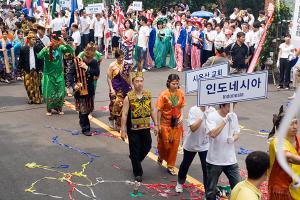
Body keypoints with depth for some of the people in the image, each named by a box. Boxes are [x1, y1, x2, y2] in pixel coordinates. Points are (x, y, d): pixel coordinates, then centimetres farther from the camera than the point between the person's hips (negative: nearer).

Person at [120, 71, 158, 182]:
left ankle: (135, 160, 42)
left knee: (147, 147, 14)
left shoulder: (148, 95, 0)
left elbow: (152, 110, 10)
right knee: (135, 151, 4)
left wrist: (155, 124, 9)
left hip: (145, 127, 4)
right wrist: (123, 130, -14)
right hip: (133, 129, -4)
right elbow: (124, 114, -12)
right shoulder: (128, 97, -13)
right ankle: (138, 173, 19)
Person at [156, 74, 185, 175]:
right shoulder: (164, 94, -16)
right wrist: (159, 125, -10)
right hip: (165, 123, -3)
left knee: (175, 144, 6)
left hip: (177, 123, 3)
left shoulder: (181, 93, -4)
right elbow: (159, 110, -11)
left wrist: (181, 116, -8)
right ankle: (161, 157, 40)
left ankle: (170, 166, 20)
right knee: (165, 143, 5)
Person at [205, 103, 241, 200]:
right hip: (214, 160, -3)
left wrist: (233, 138, -14)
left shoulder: (233, 116, 2)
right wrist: (225, 120, -28)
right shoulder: (212, 116, -12)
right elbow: (213, 134, -26)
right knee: (211, 189, 11)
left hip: (231, 159, 4)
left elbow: (237, 134, 9)